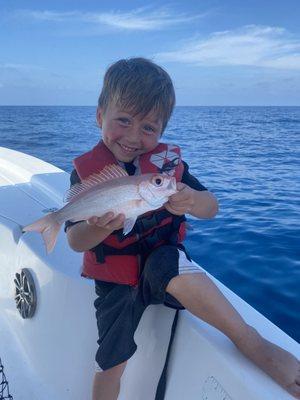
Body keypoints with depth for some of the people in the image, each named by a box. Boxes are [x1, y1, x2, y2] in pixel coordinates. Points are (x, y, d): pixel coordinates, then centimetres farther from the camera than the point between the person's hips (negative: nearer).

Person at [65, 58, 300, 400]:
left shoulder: (167, 161, -8)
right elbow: (75, 241, -13)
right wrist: (99, 227, -37)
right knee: (110, 364, 8)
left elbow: (211, 208, -7)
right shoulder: (85, 171, -10)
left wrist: (191, 200, -32)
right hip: (114, 281, 1)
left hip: (160, 259, -1)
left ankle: (252, 343, -26)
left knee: (172, 267, -36)